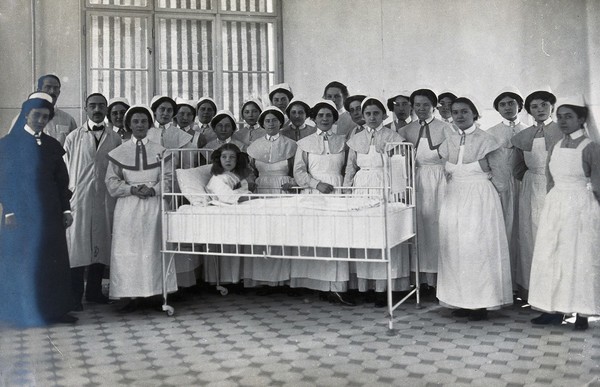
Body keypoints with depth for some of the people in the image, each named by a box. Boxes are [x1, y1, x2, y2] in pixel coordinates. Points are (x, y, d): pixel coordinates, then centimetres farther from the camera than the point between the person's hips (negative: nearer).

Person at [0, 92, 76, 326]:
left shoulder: (53, 145, 8)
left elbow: (61, 180, 9)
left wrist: (66, 210, 3)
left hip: (49, 214, 3)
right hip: (20, 213, -3)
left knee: (53, 261, 5)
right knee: (22, 262, 2)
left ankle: (54, 309, 12)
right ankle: (23, 313, 11)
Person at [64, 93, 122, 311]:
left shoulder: (115, 139, 10)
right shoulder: (73, 137, 8)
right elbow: (65, 169, 8)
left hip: (106, 199, 2)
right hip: (79, 198, -2)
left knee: (101, 244, 6)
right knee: (77, 245, -3)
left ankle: (94, 292, 18)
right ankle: (75, 296, 2)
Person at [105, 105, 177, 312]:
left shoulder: (160, 151, 8)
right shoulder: (119, 152, 8)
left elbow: (168, 178, 5)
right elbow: (111, 181, 4)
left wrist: (153, 189, -12)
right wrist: (131, 189, -12)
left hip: (154, 204, 0)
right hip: (128, 207, 0)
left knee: (154, 248, -1)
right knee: (128, 250, -4)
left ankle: (158, 292, 4)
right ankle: (132, 296, 0)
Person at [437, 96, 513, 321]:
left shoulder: (485, 139, -3)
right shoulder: (450, 141, 12)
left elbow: (487, 169, -7)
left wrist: (459, 169, -1)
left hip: (479, 197, -5)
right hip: (454, 196, 5)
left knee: (478, 245, -5)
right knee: (455, 246, 2)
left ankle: (481, 303, 2)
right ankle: (462, 300, 10)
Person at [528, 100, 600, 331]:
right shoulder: (555, 147, 9)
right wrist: (552, 205, 8)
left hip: (581, 207, -6)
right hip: (554, 205, 6)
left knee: (580, 257, 0)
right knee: (551, 256, 6)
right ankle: (554, 309, 15)